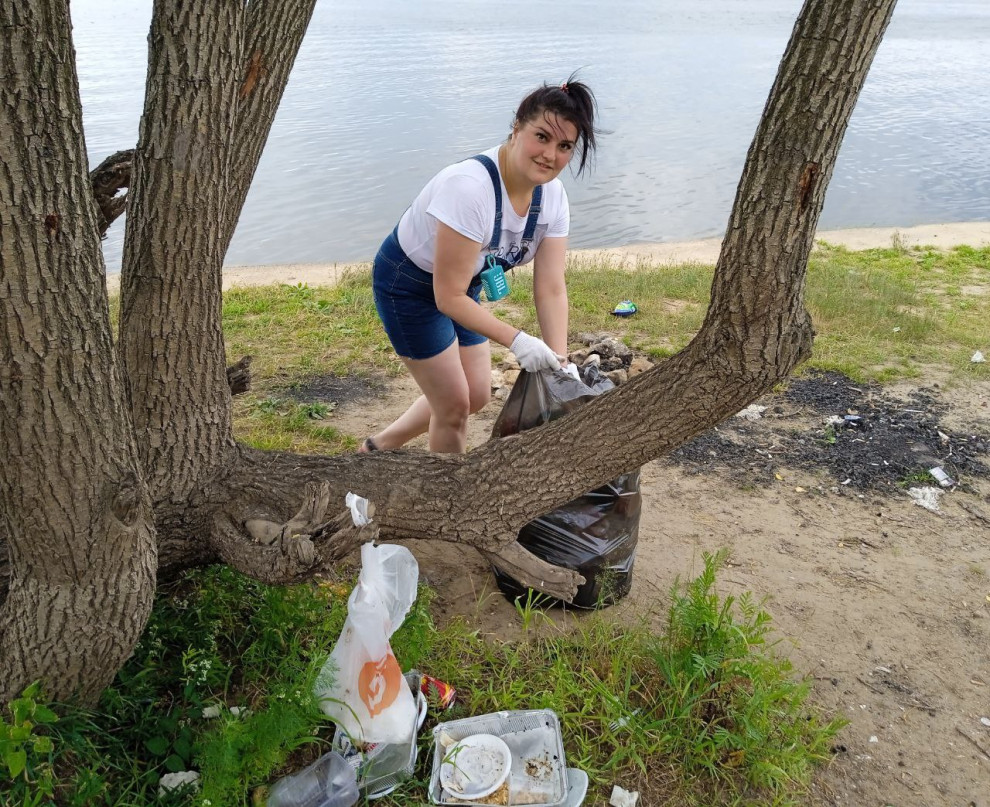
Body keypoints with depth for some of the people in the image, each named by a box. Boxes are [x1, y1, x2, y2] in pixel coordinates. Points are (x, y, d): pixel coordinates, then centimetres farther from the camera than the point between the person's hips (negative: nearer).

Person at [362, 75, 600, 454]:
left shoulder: (552, 194, -14)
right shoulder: (470, 187, -36)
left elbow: (551, 290, -14)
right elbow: (449, 297, -32)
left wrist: (561, 365, -23)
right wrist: (516, 339, -38)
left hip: (463, 285, 8)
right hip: (408, 286, -8)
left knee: (477, 396, 17)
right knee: (455, 405, 2)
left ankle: (379, 445, 35)